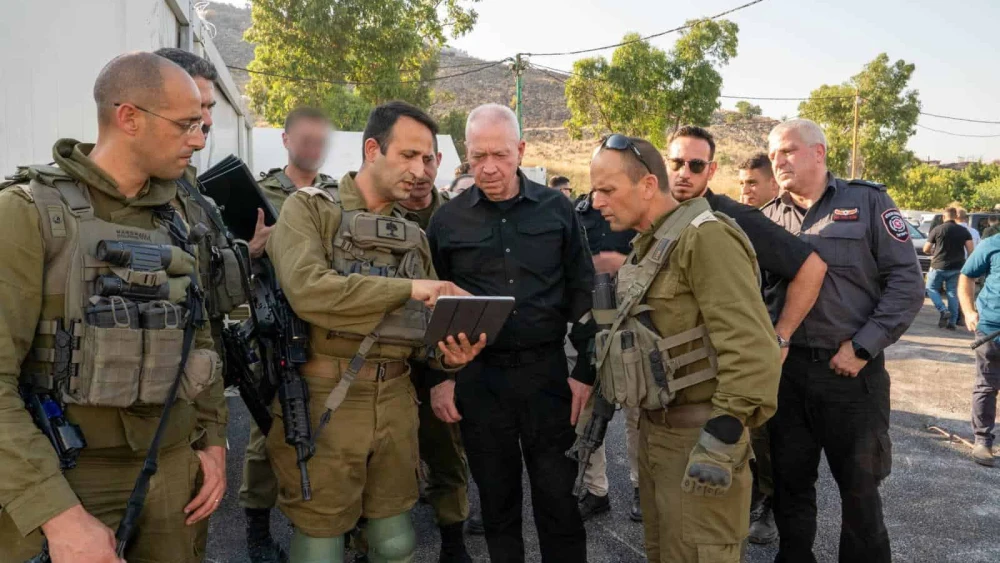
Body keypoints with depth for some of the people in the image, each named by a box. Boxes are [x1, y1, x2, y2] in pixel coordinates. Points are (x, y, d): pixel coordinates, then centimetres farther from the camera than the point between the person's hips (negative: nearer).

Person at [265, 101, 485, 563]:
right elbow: (307, 289, -22)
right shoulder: (308, 208, -3)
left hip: (395, 401, 5)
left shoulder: (413, 236, 13)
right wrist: (407, 288, -20)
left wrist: (448, 353, -10)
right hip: (324, 400, -5)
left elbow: (425, 326, 13)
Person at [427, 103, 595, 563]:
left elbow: (582, 295, 2)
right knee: (496, 499, 14)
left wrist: (585, 371, -1)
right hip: (478, 376, 1)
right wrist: (437, 377, 2)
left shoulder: (556, 209, 0)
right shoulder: (448, 220, 2)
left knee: (560, 499, 7)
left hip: (548, 370, -1)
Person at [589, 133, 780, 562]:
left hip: (698, 435, -9)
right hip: (654, 430, 9)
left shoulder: (706, 238, -19)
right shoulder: (648, 244, 12)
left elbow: (750, 346, -27)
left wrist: (723, 436, -27)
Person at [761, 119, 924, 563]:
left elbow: (907, 281, -6)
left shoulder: (868, 202, -1)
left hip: (853, 370, -3)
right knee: (790, 481, 14)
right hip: (785, 370, 3)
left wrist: (864, 347, -13)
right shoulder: (768, 218, 9)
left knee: (859, 485, 10)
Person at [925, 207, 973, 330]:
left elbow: (926, 249, -3)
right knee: (953, 293, 9)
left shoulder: (937, 229, -6)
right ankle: (952, 322, 8)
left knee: (931, 288, 13)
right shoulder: (964, 231, 2)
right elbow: (970, 249, -4)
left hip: (938, 266, -3)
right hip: (956, 268, 3)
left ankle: (943, 310, -7)